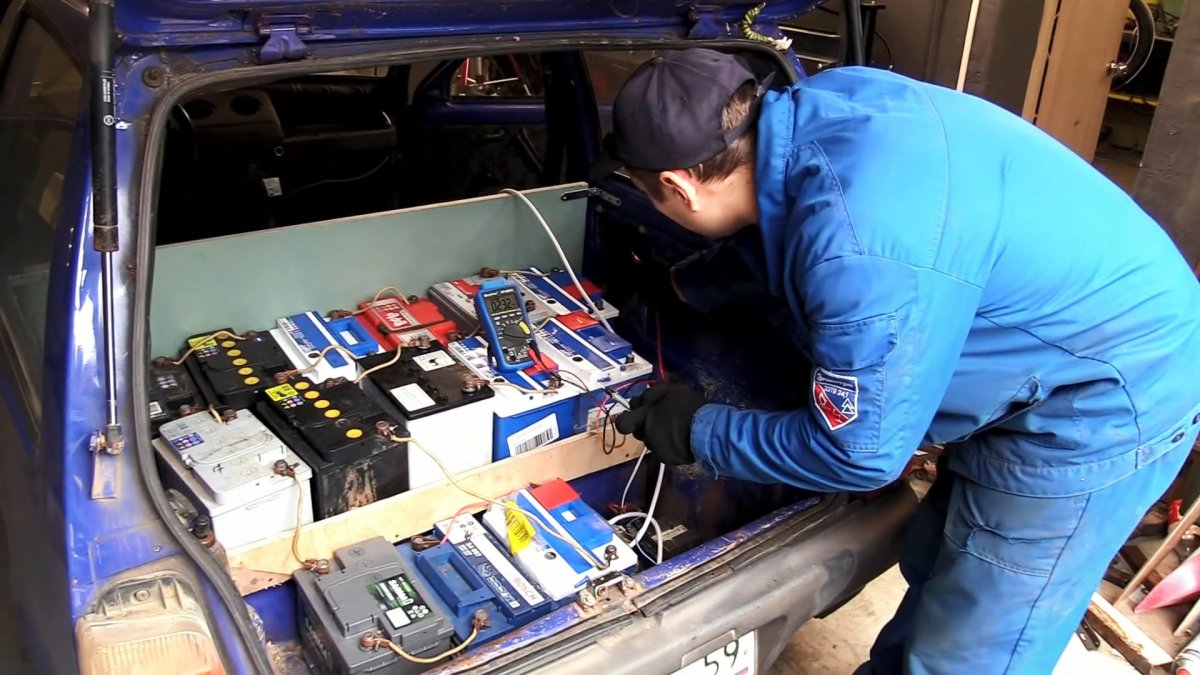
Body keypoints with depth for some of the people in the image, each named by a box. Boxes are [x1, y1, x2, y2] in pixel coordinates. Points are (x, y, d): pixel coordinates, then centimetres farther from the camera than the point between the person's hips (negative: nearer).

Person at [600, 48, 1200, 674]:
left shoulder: (859, 251, -35)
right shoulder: (815, 107, -9)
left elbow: (857, 453, -21)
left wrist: (699, 432, -9)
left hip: (1109, 402, -9)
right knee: (932, 570, 25)